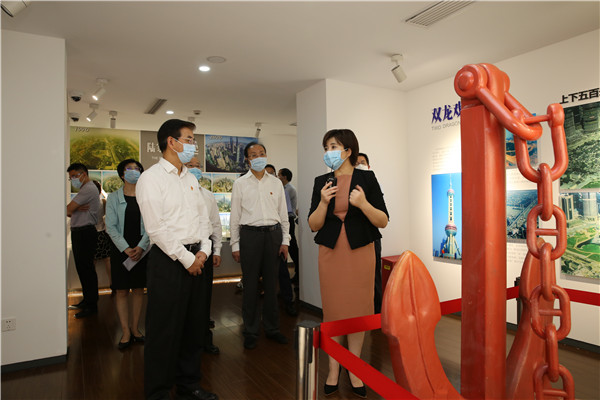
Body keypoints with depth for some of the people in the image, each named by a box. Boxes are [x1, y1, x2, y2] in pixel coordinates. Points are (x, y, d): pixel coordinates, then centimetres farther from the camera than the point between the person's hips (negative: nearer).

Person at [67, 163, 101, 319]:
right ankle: (87, 299, 27)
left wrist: (73, 209, 6)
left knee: (86, 269, -6)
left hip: (85, 233, -10)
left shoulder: (89, 189, -14)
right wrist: (77, 209, -7)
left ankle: (91, 305, 1)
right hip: (79, 233, 10)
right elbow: (69, 212, 14)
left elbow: (67, 210, -16)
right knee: (82, 268, 16)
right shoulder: (85, 189, 20)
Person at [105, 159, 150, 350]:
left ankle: (135, 328, 19)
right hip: (120, 248, -1)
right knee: (121, 290, 2)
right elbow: (111, 226, -3)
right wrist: (126, 248, -13)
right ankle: (126, 332, 11)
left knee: (138, 289, 7)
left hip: (141, 248, 1)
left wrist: (140, 247, -12)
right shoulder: (113, 197, 3)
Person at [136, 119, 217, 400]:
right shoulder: (151, 178, -9)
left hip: (195, 259, 7)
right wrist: (186, 258, -14)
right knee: (164, 328, 2)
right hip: (168, 260, -7)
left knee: (194, 324, 16)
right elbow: (156, 228, -16)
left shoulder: (190, 179, 14)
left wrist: (203, 251, 0)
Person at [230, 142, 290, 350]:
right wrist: (235, 245, -1)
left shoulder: (276, 183, 9)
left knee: (271, 283, 10)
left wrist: (285, 241, 4)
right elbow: (235, 216, 3)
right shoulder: (240, 183, 4)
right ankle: (250, 331, 18)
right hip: (250, 233, -2)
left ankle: (272, 328, 24)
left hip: (273, 233, 2)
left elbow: (283, 214, 11)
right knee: (251, 284, 3)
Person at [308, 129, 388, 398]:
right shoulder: (322, 182, 5)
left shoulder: (366, 178, -1)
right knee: (332, 310, 8)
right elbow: (313, 225, 4)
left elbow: (383, 221, -3)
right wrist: (323, 202, -13)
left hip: (360, 251, -1)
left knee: (358, 310, 6)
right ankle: (333, 369, 26)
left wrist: (363, 204, -20)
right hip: (330, 252, 2)